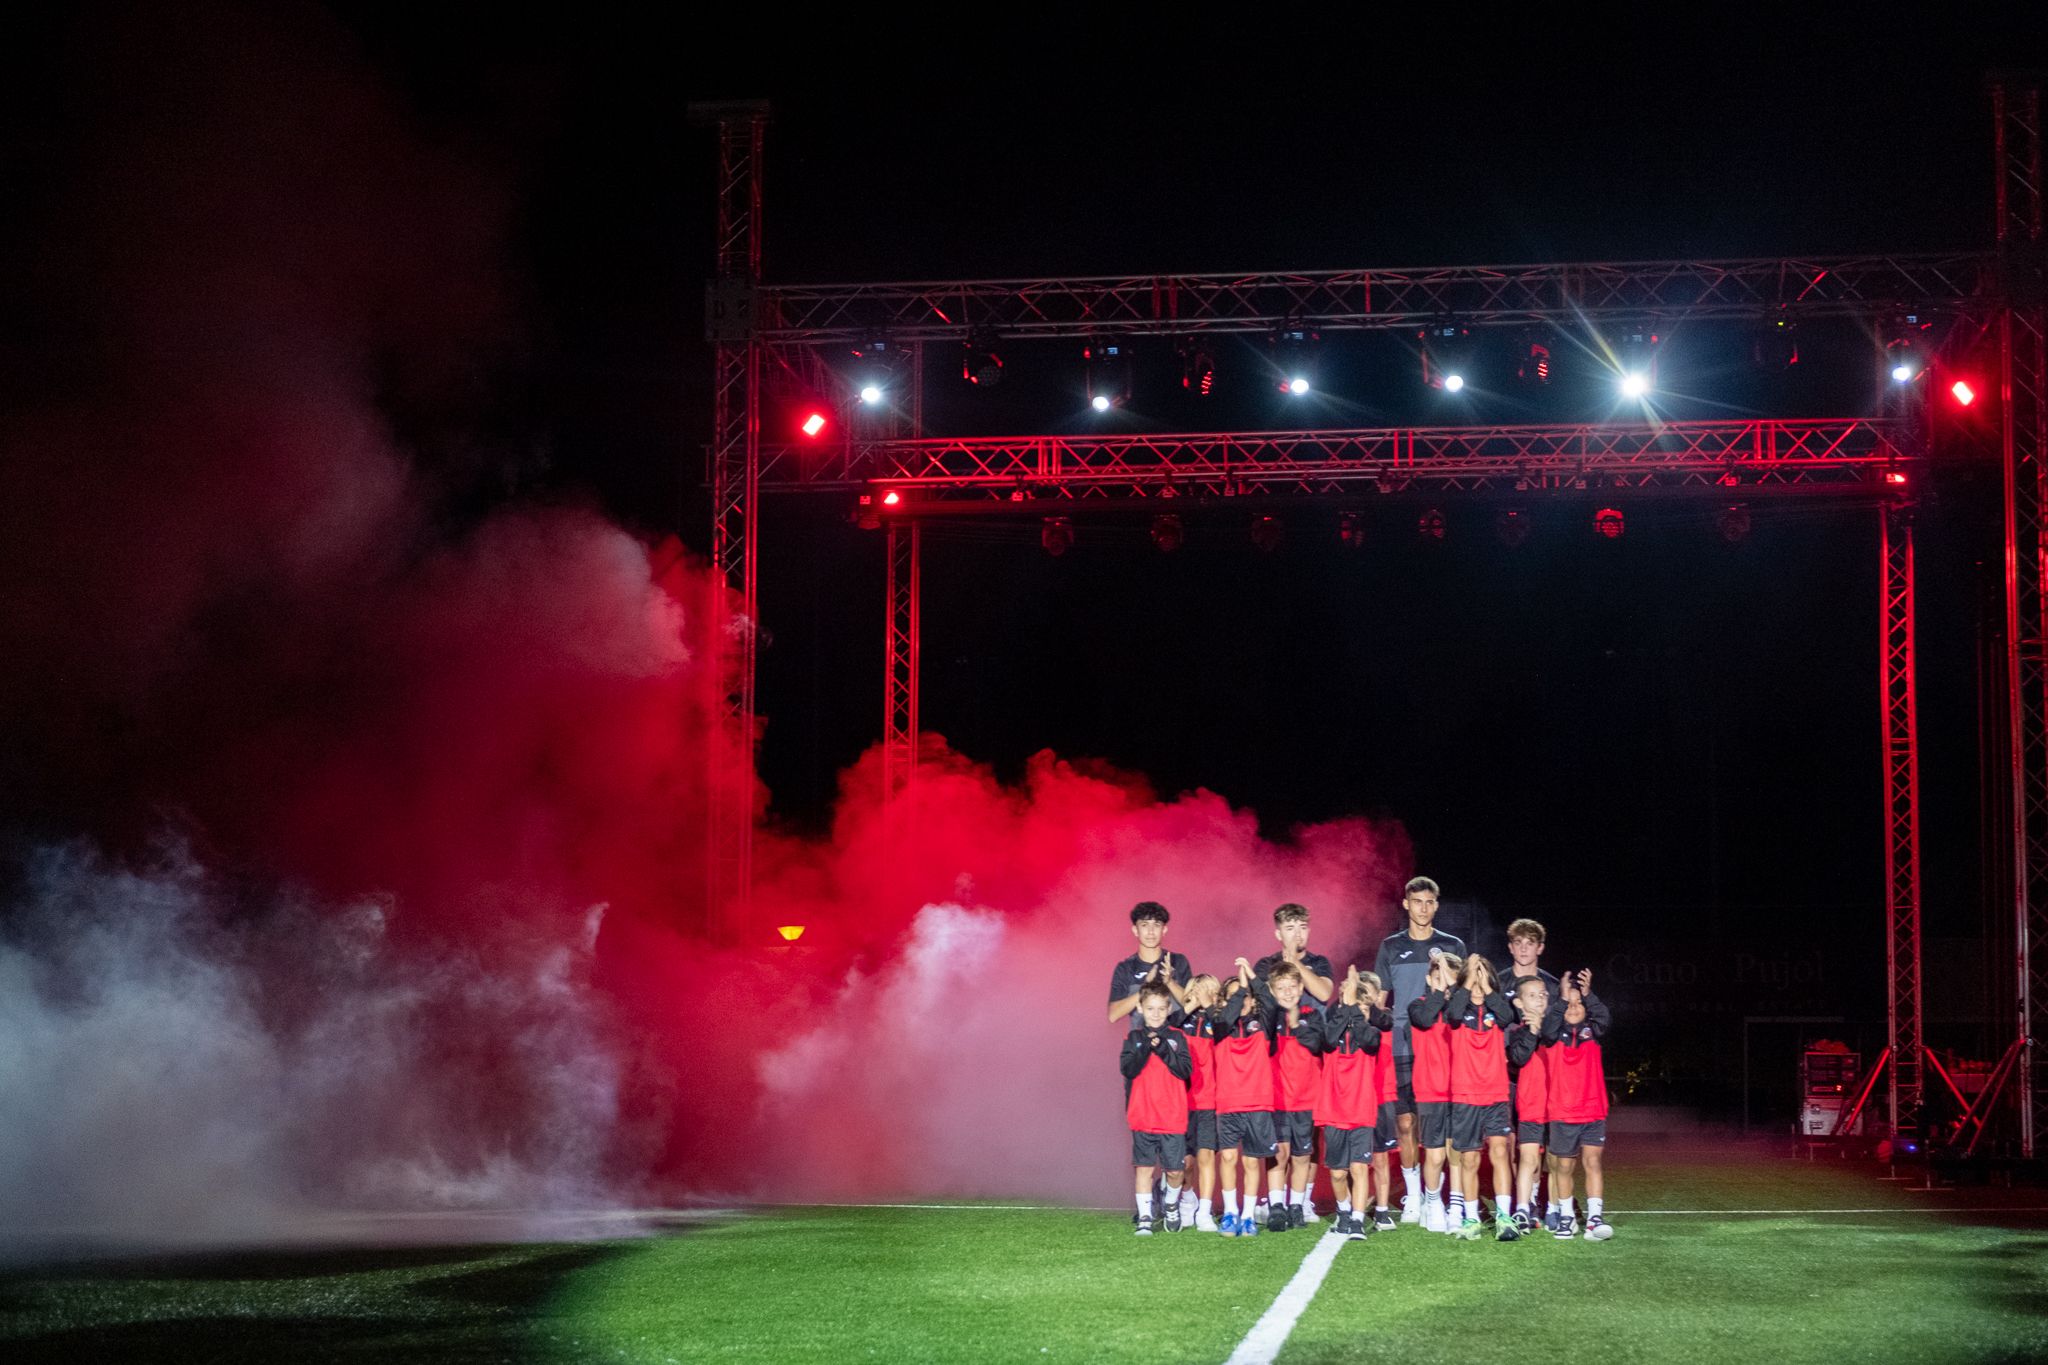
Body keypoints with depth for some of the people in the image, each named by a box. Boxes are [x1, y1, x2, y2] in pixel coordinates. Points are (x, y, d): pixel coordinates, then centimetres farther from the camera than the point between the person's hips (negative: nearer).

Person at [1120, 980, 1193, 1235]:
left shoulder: (1176, 1037, 5)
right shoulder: (1134, 1038, 5)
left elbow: (1186, 1070, -6)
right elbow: (1128, 1070, -7)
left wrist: (1163, 1049, -15)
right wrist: (1147, 1048, -18)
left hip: (1173, 1117, 0)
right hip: (1143, 1116, 0)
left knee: (1174, 1169, 3)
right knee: (1144, 1168, -1)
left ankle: (1172, 1205, 30)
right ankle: (1145, 1218, 3)